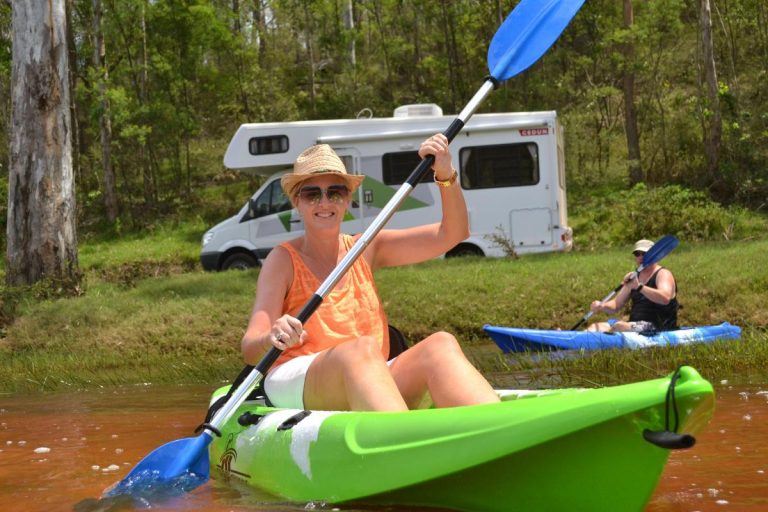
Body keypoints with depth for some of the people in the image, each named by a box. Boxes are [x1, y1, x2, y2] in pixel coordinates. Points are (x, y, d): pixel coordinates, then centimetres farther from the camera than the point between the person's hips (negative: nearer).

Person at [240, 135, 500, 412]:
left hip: (369, 384, 4)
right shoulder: (284, 259, 4)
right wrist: (271, 339, -31)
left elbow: (452, 234, 12)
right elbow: (250, 349, -7)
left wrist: (446, 175, -5)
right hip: (296, 385, -4)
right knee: (362, 348, -36)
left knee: (440, 345, -25)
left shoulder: (368, 249, 17)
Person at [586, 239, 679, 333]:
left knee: (619, 326, -33)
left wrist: (639, 287, -35)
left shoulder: (662, 274, -3)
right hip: (635, 325, 8)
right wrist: (602, 306, -5)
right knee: (595, 327, -10)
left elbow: (665, 298, -25)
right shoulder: (635, 277, 19)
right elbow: (616, 305, 18)